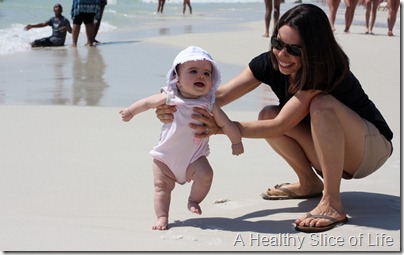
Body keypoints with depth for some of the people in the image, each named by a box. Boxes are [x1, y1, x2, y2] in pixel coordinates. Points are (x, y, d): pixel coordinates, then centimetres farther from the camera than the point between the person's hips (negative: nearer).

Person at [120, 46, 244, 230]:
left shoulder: (209, 105, -10)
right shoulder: (169, 98, -11)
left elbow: (226, 125, 0)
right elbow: (148, 102, 6)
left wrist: (236, 142, 5)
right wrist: (130, 111, 18)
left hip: (194, 158, 0)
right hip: (165, 157, 0)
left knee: (205, 175, -21)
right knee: (161, 186, -3)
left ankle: (193, 201, 3)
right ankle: (162, 217, 7)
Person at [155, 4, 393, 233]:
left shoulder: (327, 72, -31)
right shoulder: (270, 63, -13)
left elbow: (279, 126, -34)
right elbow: (221, 95, -20)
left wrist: (220, 128, -38)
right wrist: (178, 108, -37)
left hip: (374, 148, -6)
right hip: (331, 151, 6)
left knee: (322, 104, -35)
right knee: (268, 115, -16)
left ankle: (333, 204, -32)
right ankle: (310, 183, 3)